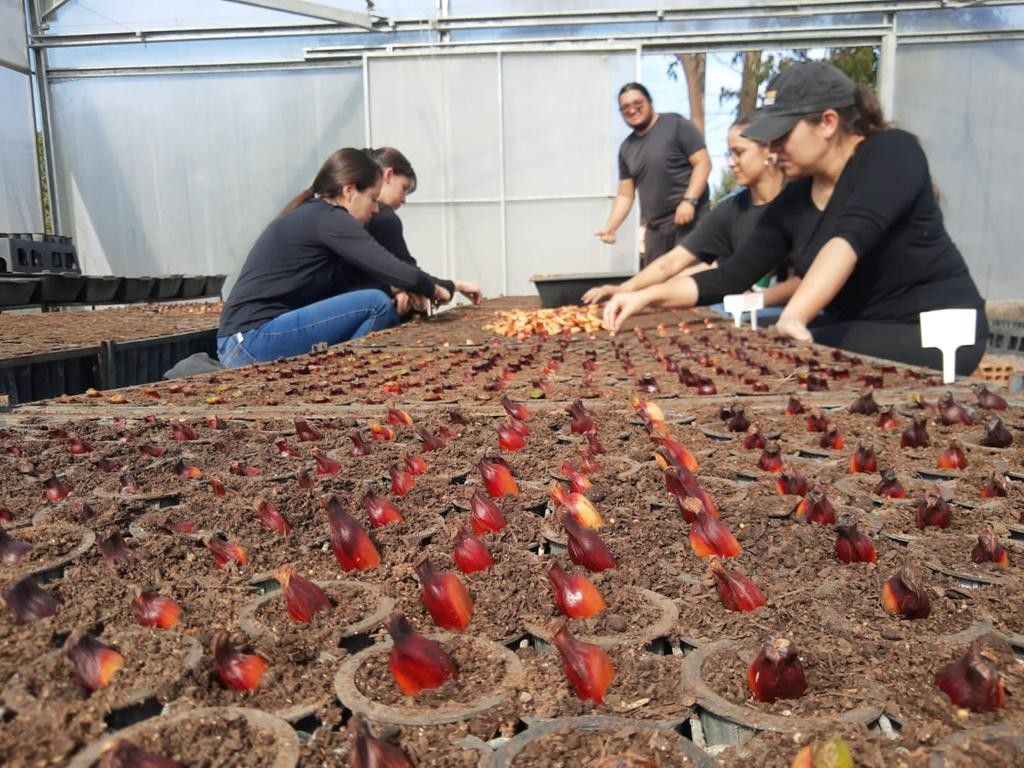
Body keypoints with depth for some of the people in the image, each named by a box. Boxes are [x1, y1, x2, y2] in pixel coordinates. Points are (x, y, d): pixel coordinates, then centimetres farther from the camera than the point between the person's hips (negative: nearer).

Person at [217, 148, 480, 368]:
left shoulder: (311, 214, 17)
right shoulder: (328, 218, -11)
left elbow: (346, 283, 16)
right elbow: (396, 272, -18)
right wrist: (436, 288, 1)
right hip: (254, 342, -10)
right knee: (378, 305, -14)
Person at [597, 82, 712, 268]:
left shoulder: (676, 125, -1)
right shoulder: (626, 148, 14)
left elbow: (702, 163, -7)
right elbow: (625, 195, 15)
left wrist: (689, 200, -19)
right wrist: (611, 227, 1)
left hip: (689, 220, -6)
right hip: (655, 228, 6)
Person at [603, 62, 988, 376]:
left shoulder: (892, 152, -14)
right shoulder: (792, 201, 3)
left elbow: (851, 237, -33)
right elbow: (731, 277, 2)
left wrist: (793, 318, -47)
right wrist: (646, 296, -9)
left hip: (934, 330, -6)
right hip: (856, 330, 6)